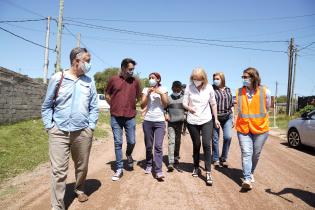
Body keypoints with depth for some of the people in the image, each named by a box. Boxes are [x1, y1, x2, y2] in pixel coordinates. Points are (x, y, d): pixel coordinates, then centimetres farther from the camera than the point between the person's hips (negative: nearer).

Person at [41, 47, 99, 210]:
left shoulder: (89, 82, 7)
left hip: (83, 132, 3)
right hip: (59, 132, -2)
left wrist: (91, 127, 2)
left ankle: (79, 189, 42)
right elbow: (47, 106, 4)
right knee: (59, 170, -3)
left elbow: (94, 107, 9)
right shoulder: (57, 78, -1)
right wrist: (50, 127, -3)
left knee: (82, 166, 15)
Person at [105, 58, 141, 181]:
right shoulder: (114, 80, 2)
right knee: (118, 143, 3)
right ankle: (119, 169, 13)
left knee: (132, 142, 4)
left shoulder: (135, 82, 4)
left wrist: (129, 106, 10)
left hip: (130, 117, 1)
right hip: (116, 117, -1)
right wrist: (115, 106, 7)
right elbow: (107, 95, 13)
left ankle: (129, 155, 38)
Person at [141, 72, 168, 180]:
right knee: (148, 146, 9)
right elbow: (142, 105, -2)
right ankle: (149, 165, 28)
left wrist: (160, 93, -12)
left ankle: (158, 171, -9)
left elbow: (166, 104, -1)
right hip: (147, 121, 2)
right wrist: (148, 94, -12)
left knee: (158, 146, -10)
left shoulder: (163, 89, 5)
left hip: (160, 121, -1)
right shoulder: (146, 89, 6)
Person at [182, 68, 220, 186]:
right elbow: (184, 103, 0)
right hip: (192, 121, 0)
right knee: (196, 145, 11)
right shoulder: (189, 88, -5)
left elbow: (213, 104, 7)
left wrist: (216, 118, 10)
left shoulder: (209, 88, -3)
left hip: (206, 120, 0)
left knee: (206, 145, -10)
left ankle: (208, 173, -1)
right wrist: (189, 107, -20)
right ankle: (196, 167, 32)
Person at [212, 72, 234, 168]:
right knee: (215, 139, 3)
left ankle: (223, 158, 10)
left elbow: (231, 105, 16)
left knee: (228, 137, -9)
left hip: (227, 117, 3)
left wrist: (233, 118, 11)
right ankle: (216, 159, 20)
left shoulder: (228, 90, 11)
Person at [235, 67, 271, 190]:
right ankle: (247, 179, -6)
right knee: (246, 153, -8)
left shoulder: (265, 92, -7)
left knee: (255, 154, 13)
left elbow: (266, 108, 8)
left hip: (260, 128, 0)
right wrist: (244, 120, 10)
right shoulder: (239, 92, -2)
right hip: (243, 128, 0)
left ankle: (251, 173, 36)